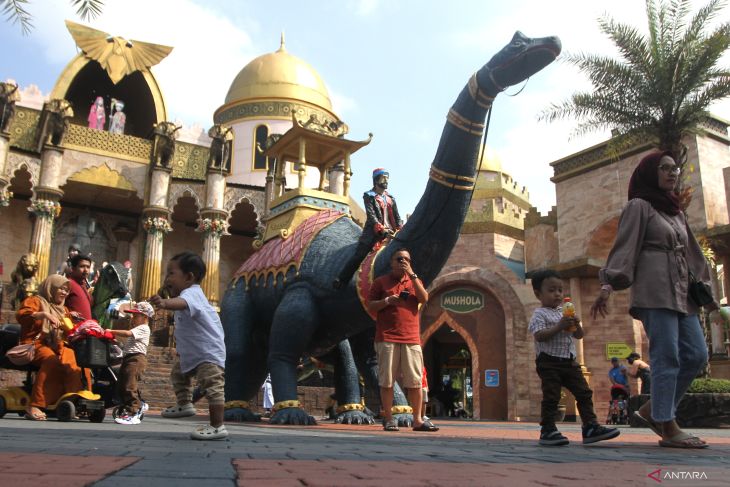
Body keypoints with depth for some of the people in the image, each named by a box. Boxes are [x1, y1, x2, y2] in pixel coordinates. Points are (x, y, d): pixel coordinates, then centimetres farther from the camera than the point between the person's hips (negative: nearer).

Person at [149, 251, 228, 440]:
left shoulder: (192, 293, -26)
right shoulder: (187, 293, 9)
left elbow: (182, 303, -53)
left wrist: (165, 302, -69)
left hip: (209, 352, -12)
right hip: (189, 351, 12)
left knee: (212, 386, -15)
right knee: (178, 373, 29)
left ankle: (218, 427, -12)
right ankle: (184, 404, 46)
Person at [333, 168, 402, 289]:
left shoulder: (390, 198, 16)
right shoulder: (369, 196, 1)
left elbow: (396, 217, 11)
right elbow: (371, 215, -12)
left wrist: (400, 230, -7)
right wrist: (382, 229, -24)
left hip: (388, 233, 5)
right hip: (372, 232, -5)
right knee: (358, 256, -8)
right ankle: (341, 280, -2)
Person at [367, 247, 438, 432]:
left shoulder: (414, 281, 17)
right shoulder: (381, 282, 9)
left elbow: (424, 299, -2)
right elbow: (370, 306, 6)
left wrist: (412, 275, -5)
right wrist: (387, 301, -11)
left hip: (411, 339, 2)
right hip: (387, 339, -2)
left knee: (415, 381, 1)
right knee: (387, 381, 0)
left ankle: (418, 420, 7)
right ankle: (388, 419, 7)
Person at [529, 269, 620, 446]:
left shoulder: (566, 313, 17)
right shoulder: (540, 314, -5)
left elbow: (579, 335, 17)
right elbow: (539, 336, -19)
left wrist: (576, 325, -4)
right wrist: (559, 326, -23)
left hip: (569, 361, 7)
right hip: (549, 362, -7)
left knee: (584, 393, 3)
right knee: (551, 397, -6)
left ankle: (590, 427, 8)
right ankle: (547, 431, 1)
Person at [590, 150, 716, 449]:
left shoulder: (676, 212, 23)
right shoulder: (639, 207, 1)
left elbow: (691, 252, 25)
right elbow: (624, 248, -9)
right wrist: (608, 285, -19)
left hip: (681, 293, 8)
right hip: (655, 291, -8)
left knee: (696, 355, 2)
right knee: (667, 358, -10)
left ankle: (652, 410, 12)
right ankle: (668, 429, -4)